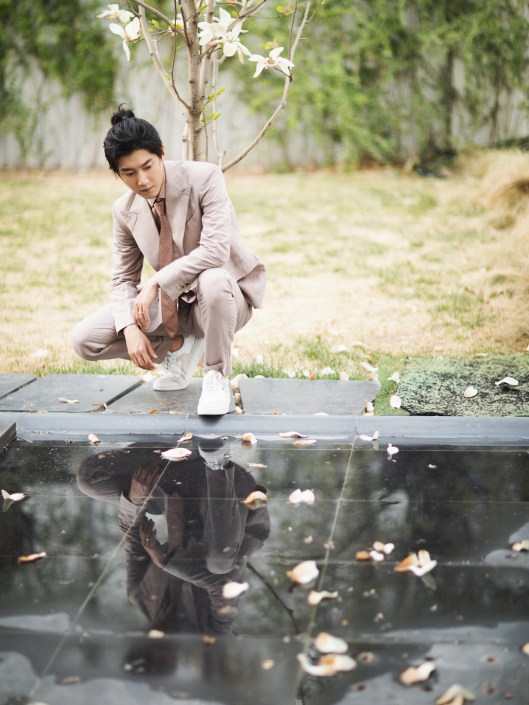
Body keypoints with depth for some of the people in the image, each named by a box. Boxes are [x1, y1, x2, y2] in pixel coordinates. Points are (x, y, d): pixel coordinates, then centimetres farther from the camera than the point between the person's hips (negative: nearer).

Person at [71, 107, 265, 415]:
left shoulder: (204, 178, -20)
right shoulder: (125, 210, -4)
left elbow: (216, 250, -31)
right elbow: (124, 277, 2)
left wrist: (156, 282, -32)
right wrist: (130, 328, -16)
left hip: (224, 294, -5)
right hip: (174, 304, 5)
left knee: (212, 280, -43)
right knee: (85, 339, -9)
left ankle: (216, 378, -18)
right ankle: (179, 346, 11)